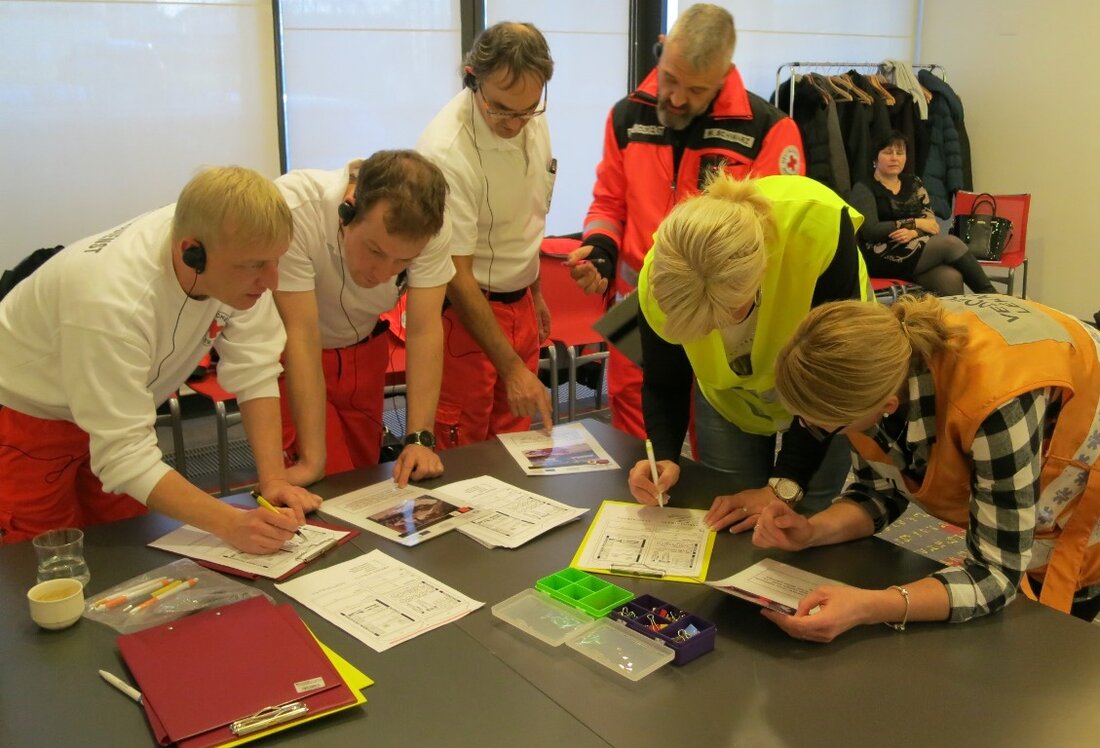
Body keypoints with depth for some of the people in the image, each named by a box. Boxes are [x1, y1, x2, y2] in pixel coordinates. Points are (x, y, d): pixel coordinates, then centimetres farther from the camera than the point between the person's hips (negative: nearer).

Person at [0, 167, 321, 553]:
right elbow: (125, 454, -37)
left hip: (117, 410, 6)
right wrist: (232, 524, -46)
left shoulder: (241, 253, -25)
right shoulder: (112, 300, -41)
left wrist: (274, 478, -27)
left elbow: (254, 371, -18)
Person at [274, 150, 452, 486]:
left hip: (364, 349, 4)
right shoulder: (292, 211, -36)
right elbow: (301, 336, -33)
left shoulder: (431, 227, -25)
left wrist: (420, 439, -28)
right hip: (286, 357, -3)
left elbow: (424, 331, -22)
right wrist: (313, 459, -29)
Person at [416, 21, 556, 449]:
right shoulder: (445, 152, -24)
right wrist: (512, 368, -20)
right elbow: (456, 275, -20)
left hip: (518, 304, 6)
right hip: (462, 309, -6)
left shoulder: (534, 122, -4)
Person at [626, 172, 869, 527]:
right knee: (726, 526, 5)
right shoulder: (661, 278, -32)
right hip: (729, 391, 2)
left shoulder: (819, 230, -41)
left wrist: (785, 485, -31)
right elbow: (663, 386, -13)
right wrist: (665, 457, -32)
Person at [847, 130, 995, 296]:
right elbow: (870, 230, -12)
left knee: (951, 279, -27)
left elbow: (932, 224, 9)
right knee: (950, 244, -20)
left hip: (917, 252, 5)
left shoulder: (913, 183, 18)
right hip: (883, 259, -5)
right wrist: (915, 223, -8)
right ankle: (989, 295, -9)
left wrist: (914, 232, -14)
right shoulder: (864, 189, 2)